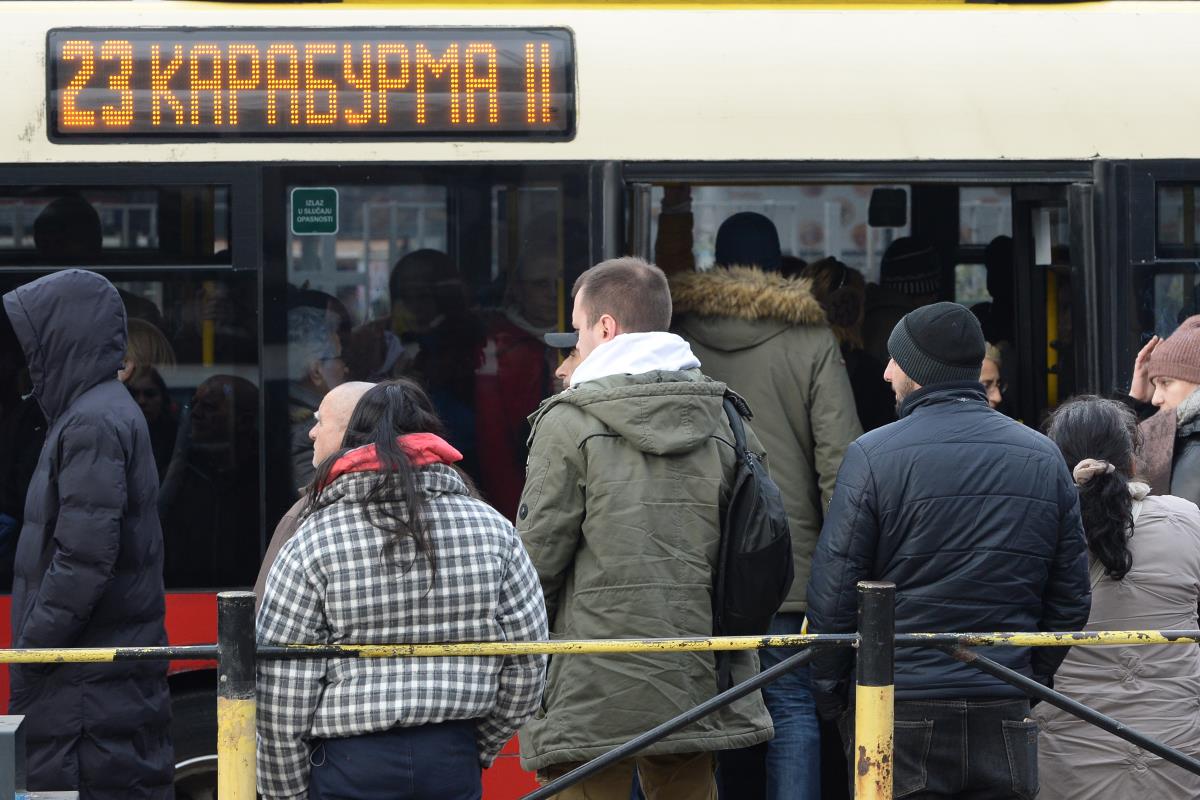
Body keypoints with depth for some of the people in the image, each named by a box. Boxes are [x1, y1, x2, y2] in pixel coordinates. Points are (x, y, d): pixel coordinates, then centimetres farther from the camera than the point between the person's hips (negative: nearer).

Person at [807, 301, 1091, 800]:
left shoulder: (873, 456, -7)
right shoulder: (1044, 458, 7)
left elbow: (832, 591, -6)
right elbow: (1071, 596, 10)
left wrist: (829, 693, 6)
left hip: (900, 717, -4)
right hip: (1004, 720, 4)